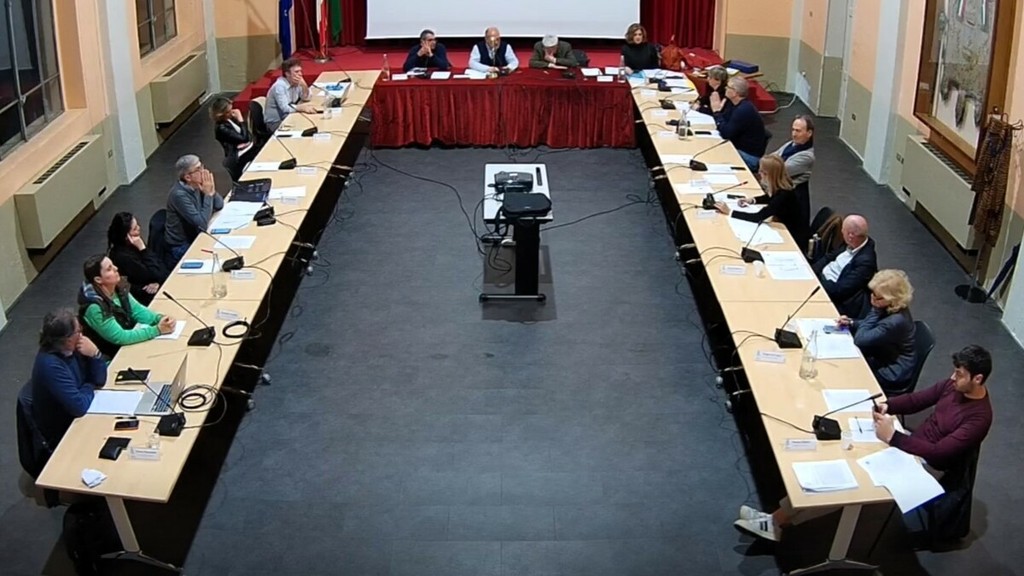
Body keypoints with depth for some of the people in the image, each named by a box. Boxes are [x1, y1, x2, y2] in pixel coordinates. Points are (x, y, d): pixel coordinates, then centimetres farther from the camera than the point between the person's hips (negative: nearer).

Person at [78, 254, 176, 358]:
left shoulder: (119, 288, -6)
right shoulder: (95, 308, -28)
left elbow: (137, 311, 3)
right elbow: (120, 337, -28)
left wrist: (160, 318, -17)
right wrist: (157, 330, -28)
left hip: (130, 344, 7)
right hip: (111, 357, -7)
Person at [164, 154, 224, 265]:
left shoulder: (197, 185, -4)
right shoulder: (179, 195, -27)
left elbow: (220, 205, 2)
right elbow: (202, 224, -29)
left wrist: (212, 191, -18)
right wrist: (208, 194, -26)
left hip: (195, 237, 8)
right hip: (181, 247, -8)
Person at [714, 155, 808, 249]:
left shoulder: (784, 195, -32)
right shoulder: (778, 186, -7)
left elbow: (759, 217, -33)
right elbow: (769, 197, 17)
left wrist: (729, 212, -30)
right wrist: (752, 200, -1)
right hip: (784, 229, 7)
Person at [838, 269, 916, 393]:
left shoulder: (896, 321, -34)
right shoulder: (889, 308, -8)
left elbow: (860, 340, -29)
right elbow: (871, 327, 11)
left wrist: (874, 311, -25)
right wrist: (851, 323, -6)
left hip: (892, 375, -8)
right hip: (883, 360, 8)